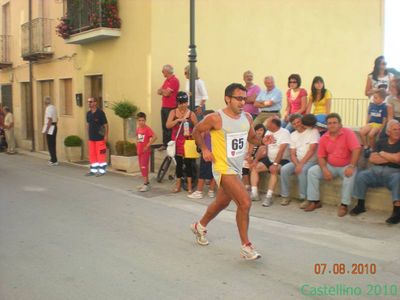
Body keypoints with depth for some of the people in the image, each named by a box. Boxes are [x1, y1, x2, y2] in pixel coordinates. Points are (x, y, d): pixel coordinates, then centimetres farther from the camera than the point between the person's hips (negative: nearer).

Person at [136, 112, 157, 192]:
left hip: (145, 151, -8)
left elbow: (155, 137, -26)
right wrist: (137, 145, 11)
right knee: (141, 167, 13)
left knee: (144, 167, -9)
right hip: (139, 151, 8)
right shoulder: (138, 129, 7)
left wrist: (148, 145, -22)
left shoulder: (147, 129, -15)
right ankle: (147, 182, 24)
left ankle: (146, 184, -6)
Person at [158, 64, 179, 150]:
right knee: (164, 126, 11)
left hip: (171, 107, -9)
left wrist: (162, 90, 2)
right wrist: (164, 91, -7)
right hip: (164, 106, 9)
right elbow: (159, 91, 15)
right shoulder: (166, 80, 17)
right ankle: (165, 144, 17)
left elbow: (166, 93, -18)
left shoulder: (174, 80, -12)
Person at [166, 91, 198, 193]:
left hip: (188, 142, -2)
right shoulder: (173, 112, 4)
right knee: (178, 163, 9)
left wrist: (191, 134, -13)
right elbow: (168, 125, -7)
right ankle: (178, 185, 19)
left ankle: (189, 186, 5)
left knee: (188, 163, -2)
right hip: (177, 142, 2)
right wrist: (178, 120, -18)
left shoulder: (191, 114, -1)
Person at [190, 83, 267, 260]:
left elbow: (252, 137, 17)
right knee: (245, 203, -17)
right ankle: (246, 247, -4)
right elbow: (196, 131, -1)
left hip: (237, 168, 8)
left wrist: (262, 141, -4)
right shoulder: (215, 118, -16)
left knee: (222, 203, 23)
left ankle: (200, 226, 49)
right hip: (223, 168, -8)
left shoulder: (247, 118, 2)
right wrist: (204, 149, -10)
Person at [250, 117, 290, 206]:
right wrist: (256, 160, -6)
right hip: (269, 159, 8)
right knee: (254, 167, -8)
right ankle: (254, 193, -12)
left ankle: (269, 196, -32)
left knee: (274, 170, -34)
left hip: (282, 160, -7)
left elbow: (281, 150, -22)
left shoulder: (284, 133, -12)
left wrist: (275, 164, -30)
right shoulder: (268, 133, 11)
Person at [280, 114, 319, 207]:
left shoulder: (313, 131, -6)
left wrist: (301, 164, -22)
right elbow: (292, 154, 7)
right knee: (284, 169, -21)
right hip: (297, 161, 5)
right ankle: (285, 196, -12)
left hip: (311, 161, -5)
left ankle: (304, 198, -22)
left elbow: (311, 150, -16)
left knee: (301, 171, -34)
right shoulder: (293, 135, 13)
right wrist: (297, 164, -13)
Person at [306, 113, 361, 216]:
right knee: (312, 171, -14)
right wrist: (325, 169, -15)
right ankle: (314, 201, -8)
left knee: (350, 175, -35)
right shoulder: (324, 138, 2)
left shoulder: (348, 133, -12)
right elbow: (321, 156, 3)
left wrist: (351, 167, -30)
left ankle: (344, 205, -25)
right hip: (330, 166, 4)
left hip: (346, 166, -4)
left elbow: (356, 150, -22)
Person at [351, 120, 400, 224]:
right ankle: (360, 205, -11)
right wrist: (391, 158, -1)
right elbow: (372, 159, 5)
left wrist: (382, 154, 6)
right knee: (361, 175, -21)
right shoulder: (381, 142, 17)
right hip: (376, 170, 4)